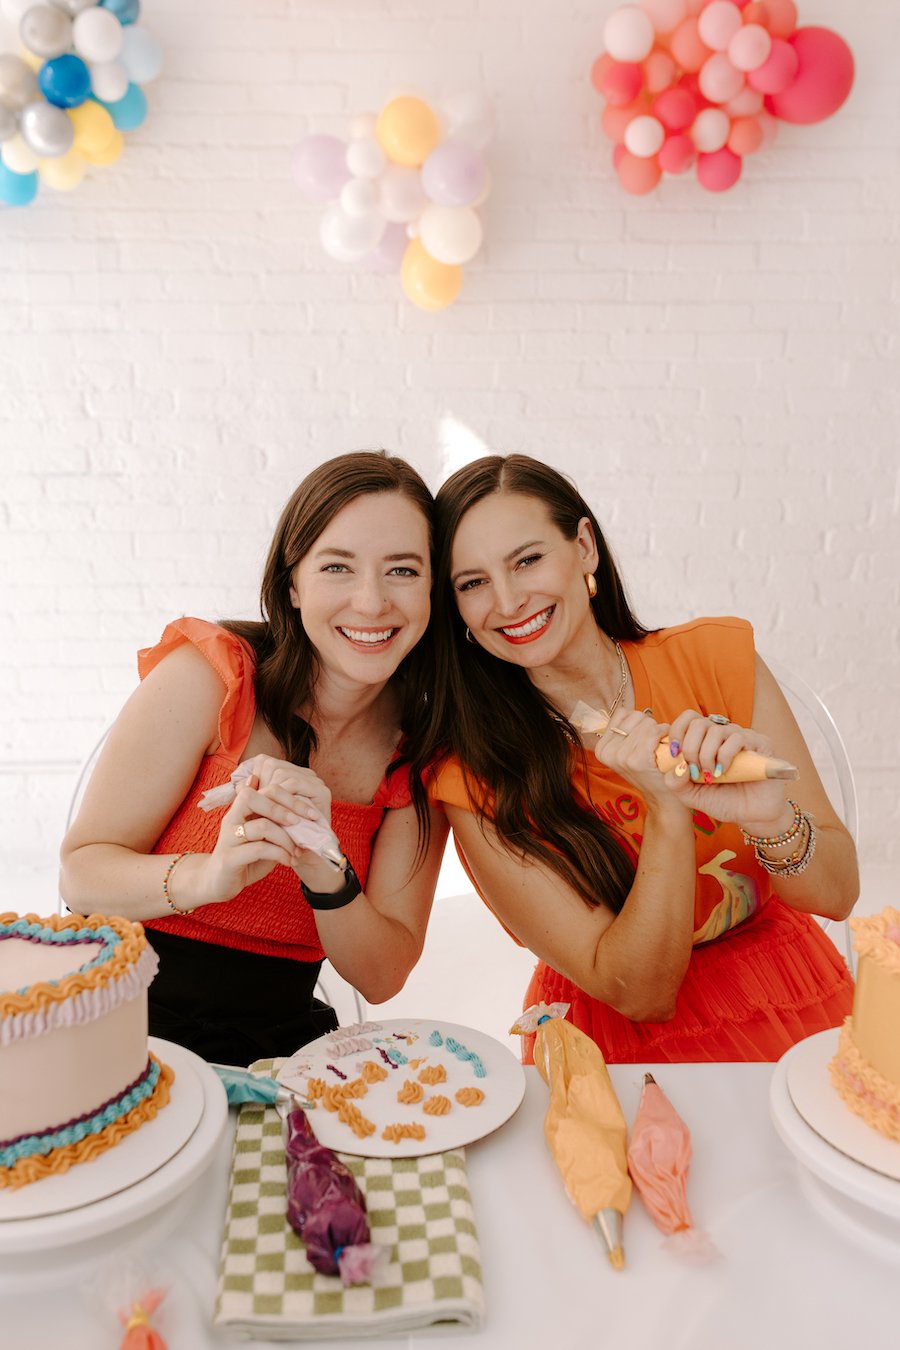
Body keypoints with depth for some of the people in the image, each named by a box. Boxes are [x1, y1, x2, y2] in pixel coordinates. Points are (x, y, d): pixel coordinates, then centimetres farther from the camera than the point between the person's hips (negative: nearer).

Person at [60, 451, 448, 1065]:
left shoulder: (425, 757, -3)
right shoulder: (209, 675, -13)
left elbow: (382, 977, -5)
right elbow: (81, 870, -10)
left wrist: (324, 872, -25)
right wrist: (209, 877, -31)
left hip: (279, 1042, 3)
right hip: (130, 1023, -3)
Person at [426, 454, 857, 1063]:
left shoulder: (714, 658, -8)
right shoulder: (476, 781, -15)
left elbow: (837, 892, -6)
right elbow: (638, 993, -15)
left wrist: (772, 819, -28)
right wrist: (667, 809, -28)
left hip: (792, 1014, 2)